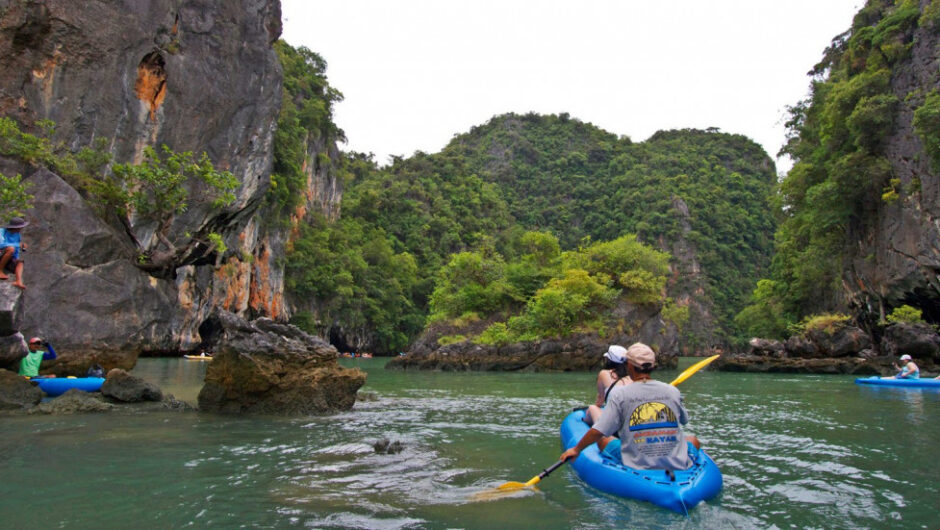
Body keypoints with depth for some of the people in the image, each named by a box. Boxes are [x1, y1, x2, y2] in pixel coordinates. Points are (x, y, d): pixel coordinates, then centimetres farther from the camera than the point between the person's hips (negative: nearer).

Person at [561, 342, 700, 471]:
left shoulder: (619, 394, -11)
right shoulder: (673, 391, -2)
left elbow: (597, 432, -11)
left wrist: (576, 450, 4)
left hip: (637, 467, -1)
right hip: (677, 466, 2)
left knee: (602, 439, 20)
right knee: (694, 440, 31)